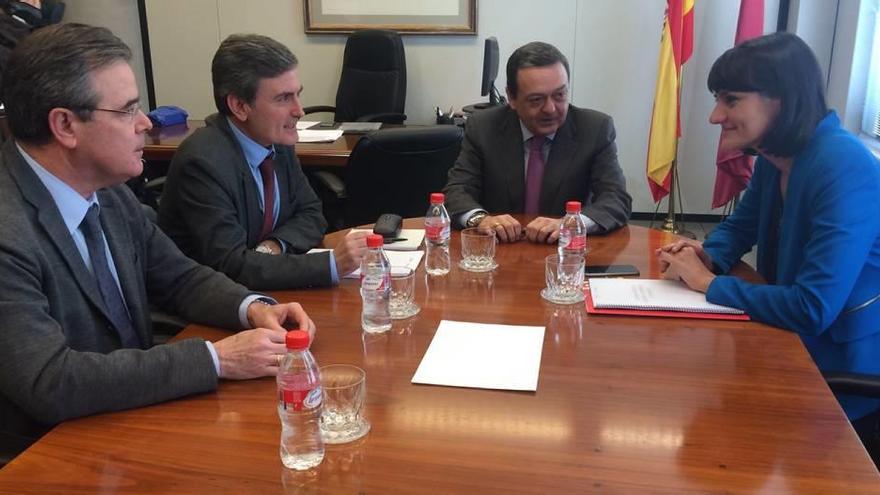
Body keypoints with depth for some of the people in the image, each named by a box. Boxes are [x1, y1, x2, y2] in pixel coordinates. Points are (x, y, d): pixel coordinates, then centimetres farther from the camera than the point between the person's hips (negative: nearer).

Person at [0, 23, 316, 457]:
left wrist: (253, 308, -11)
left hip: (129, 420, 7)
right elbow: (50, 383, -29)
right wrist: (216, 359, -26)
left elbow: (179, 278, 9)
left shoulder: (107, 190, -1)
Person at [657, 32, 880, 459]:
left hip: (846, 374, -7)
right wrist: (707, 256, -6)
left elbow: (812, 309, -34)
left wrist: (709, 283, -22)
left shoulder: (844, 171, -28)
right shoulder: (773, 159, -1)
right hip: (794, 349, 8)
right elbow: (740, 226, 17)